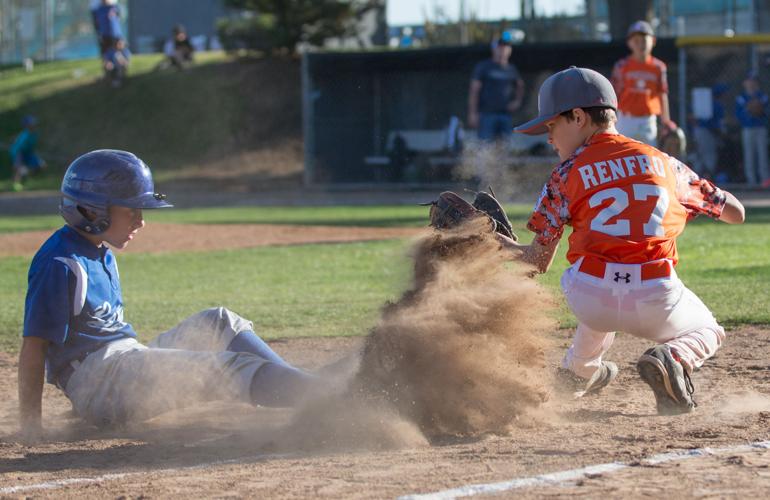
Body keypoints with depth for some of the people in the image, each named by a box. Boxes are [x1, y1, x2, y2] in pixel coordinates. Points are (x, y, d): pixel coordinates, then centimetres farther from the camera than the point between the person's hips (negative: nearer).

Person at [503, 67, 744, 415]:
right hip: (655, 301, -1)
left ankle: (580, 371, 47)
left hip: (589, 300, 1)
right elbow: (734, 213, 21)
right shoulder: (661, 161, 15)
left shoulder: (567, 175, 8)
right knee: (706, 332, 29)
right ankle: (673, 359, -4)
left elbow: (539, 261, 8)